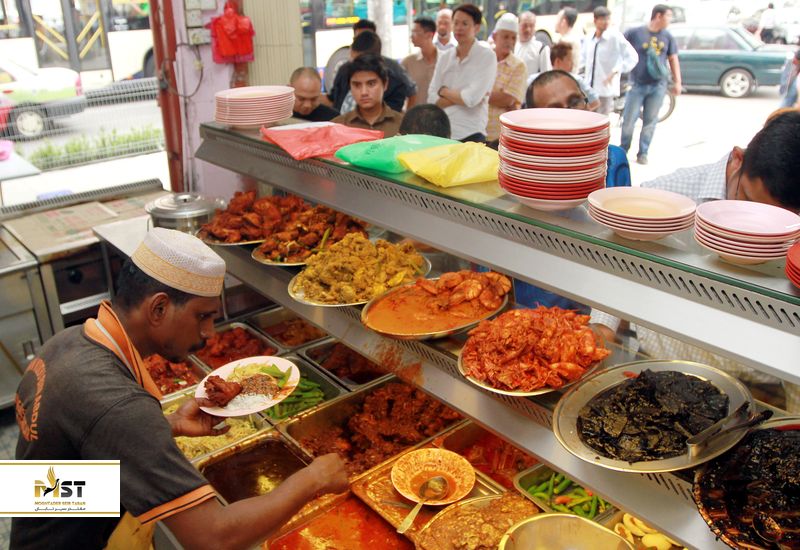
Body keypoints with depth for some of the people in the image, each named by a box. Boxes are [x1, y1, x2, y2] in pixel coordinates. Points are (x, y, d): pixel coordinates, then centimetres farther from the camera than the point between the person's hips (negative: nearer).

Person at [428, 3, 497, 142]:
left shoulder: (487, 56, -5)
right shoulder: (444, 57, 9)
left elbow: (472, 98, -16)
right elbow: (432, 99, 1)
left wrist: (444, 91, -2)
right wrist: (463, 97, -11)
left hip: (471, 135, -4)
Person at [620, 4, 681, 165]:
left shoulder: (668, 37, 8)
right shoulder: (634, 33, -3)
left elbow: (673, 59, 13)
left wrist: (677, 82, 7)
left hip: (658, 86, 3)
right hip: (637, 85, -3)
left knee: (650, 121, 5)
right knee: (629, 120, -2)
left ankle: (643, 153, 14)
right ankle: (623, 151, 15)